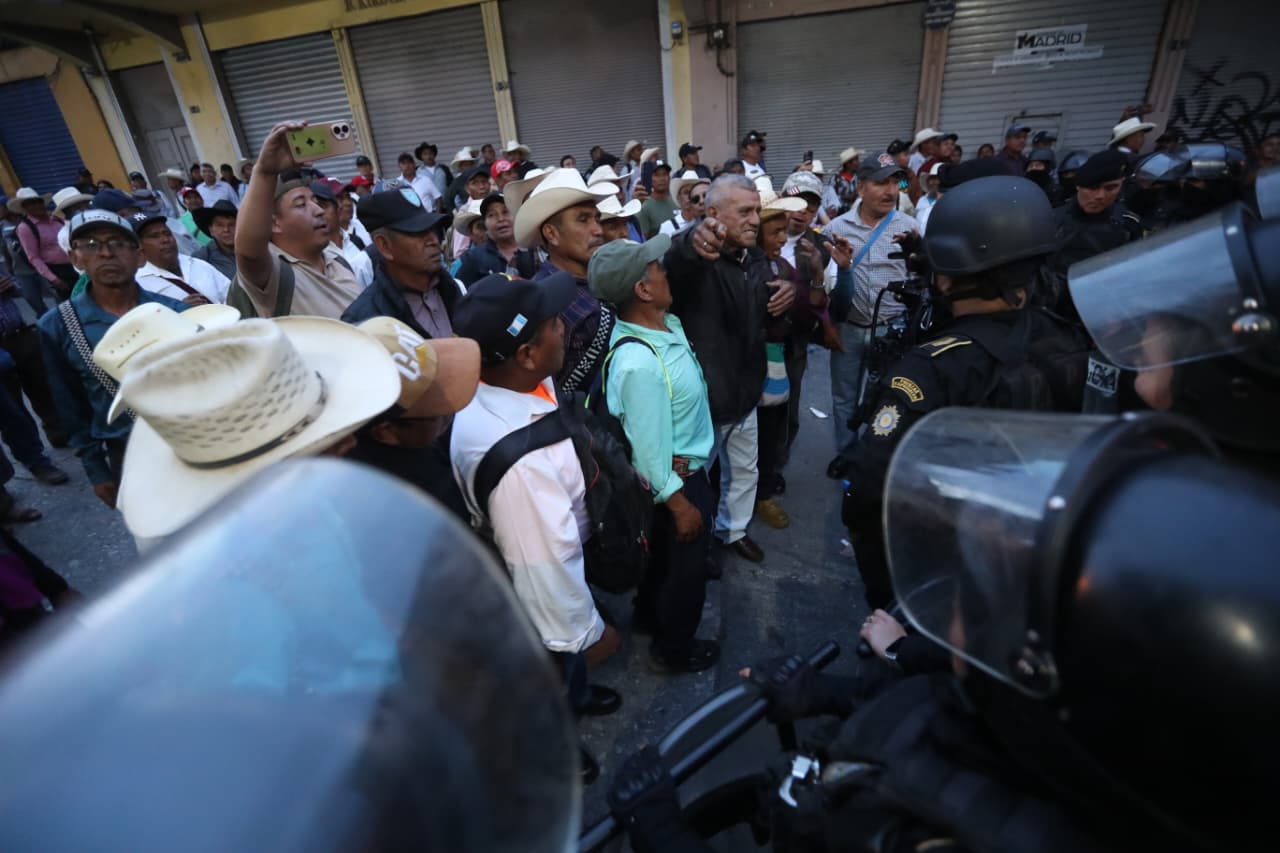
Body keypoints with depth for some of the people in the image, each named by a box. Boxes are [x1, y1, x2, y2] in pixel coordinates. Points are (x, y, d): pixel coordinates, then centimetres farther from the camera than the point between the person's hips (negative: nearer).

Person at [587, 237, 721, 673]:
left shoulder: (667, 323, -10)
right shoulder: (639, 363, -36)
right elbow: (649, 449, -27)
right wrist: (680, 503, -17)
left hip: (684, 470, 9)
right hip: (676, 479, -9)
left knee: (663, 553, 30)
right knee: (687, 563, 15)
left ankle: (648, 616, 57)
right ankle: (674, 649, 42)